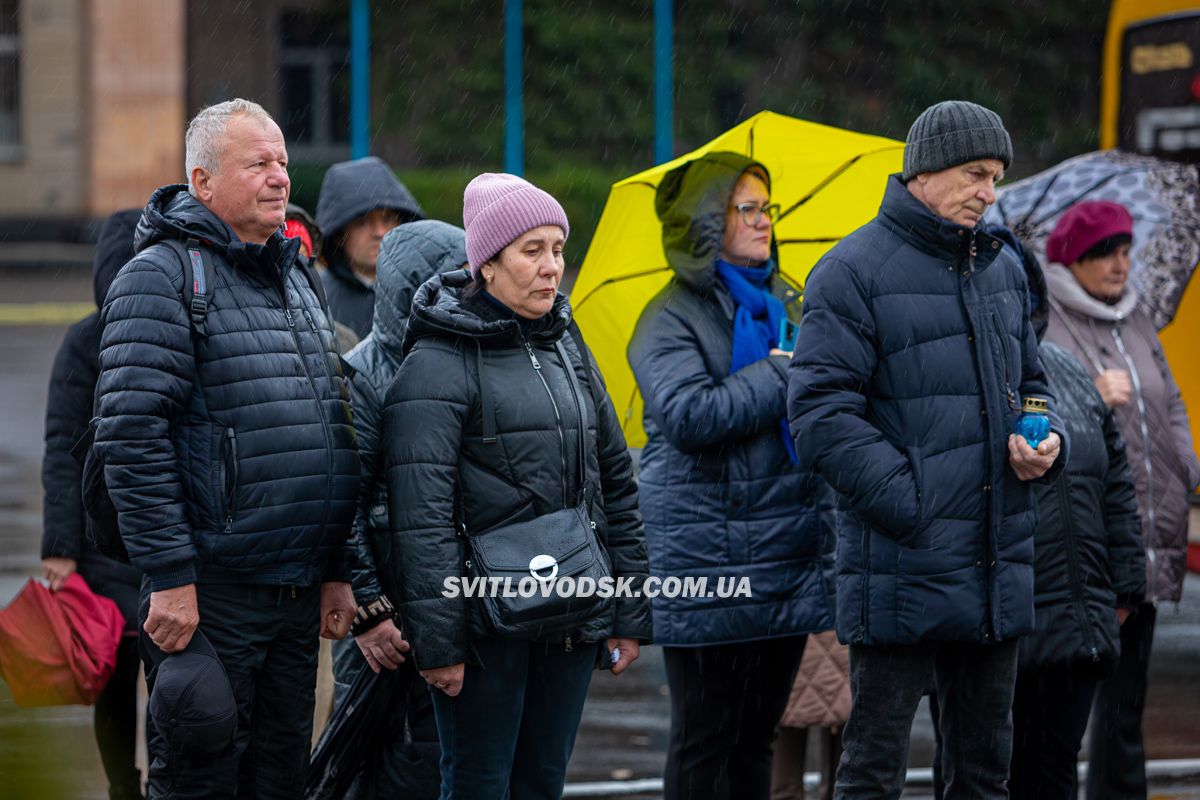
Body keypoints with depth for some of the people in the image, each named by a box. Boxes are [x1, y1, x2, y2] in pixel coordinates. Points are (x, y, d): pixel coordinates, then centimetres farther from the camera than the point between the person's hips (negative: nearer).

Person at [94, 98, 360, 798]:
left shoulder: (298, 279, 18)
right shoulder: (163, 275, -9)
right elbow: (132, 437, -16)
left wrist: (336, 573, 18)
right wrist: (171, 578, -20)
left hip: (297, 594, 8)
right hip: (210, 593, -8)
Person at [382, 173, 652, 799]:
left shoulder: (567, 350, 14)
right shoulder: (438, 366, -8)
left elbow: (617, 483, 19)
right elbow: (420, 515, -14)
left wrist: (630, 614, 14)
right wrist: (436, 641, -19)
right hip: (486, 624, -6)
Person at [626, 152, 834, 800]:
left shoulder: (786, 304, 16)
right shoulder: (672, 319, -6)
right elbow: (690, 415, -21)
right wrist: (783, 376, -15)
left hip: (789, 550, 7)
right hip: (708, 562, -7)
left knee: (757, 735, 10)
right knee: (705, 742, -4)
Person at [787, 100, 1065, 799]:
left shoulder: (1003, 269, 15)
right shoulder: (854, 272, -7)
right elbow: (822, 414, -13)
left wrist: (1048, 446, 2)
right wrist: (912, 503, -19)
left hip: (1000, 568, 7)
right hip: (903, 567, -7)